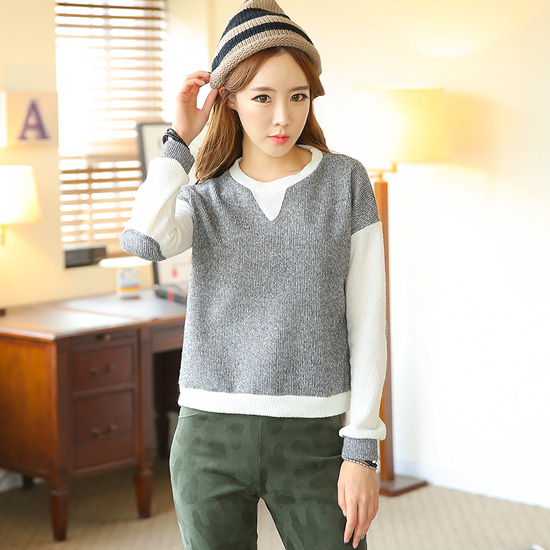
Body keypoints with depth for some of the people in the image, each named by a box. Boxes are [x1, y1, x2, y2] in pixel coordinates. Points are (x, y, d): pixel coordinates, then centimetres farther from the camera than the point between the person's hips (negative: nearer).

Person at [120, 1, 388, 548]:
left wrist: (362, 449, -7)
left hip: (314, 437, -1)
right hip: (211, 437, 2)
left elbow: (366, 322, -1)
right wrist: (179, 138, -6)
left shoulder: (345, 181, 1)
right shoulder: (205, 199, 6)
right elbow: (142, 240, -18)